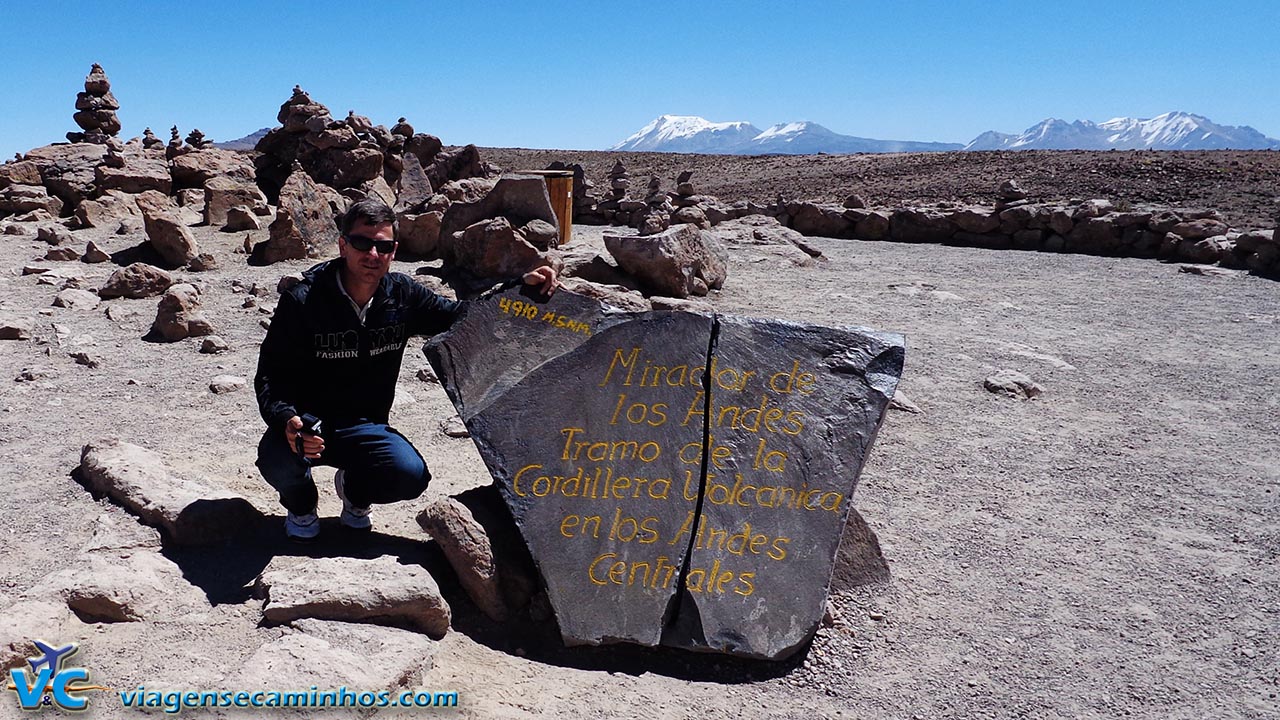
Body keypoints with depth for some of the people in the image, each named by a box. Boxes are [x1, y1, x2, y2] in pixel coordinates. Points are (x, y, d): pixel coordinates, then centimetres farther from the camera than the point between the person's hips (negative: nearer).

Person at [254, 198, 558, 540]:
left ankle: (354, 490, 15)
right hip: (307, 423, -2)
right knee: (278, 459, -34)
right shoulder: (301, 302, -15)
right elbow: (269, 374, -15)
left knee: (411, 475, -24)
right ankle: (301, 503, 7)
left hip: (364, 428, 2)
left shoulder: (402, 296, -4)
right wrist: (287, 421, -37)